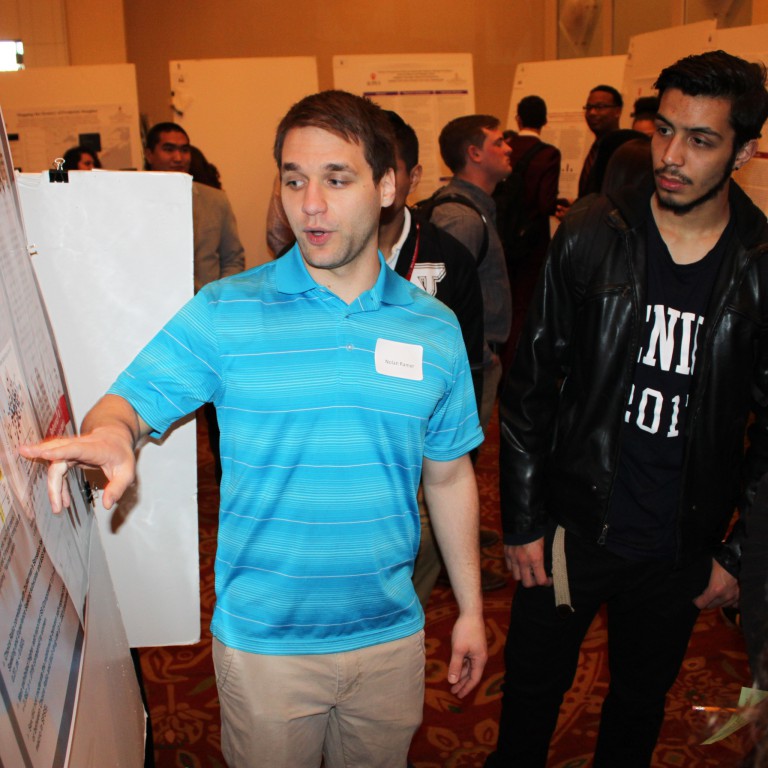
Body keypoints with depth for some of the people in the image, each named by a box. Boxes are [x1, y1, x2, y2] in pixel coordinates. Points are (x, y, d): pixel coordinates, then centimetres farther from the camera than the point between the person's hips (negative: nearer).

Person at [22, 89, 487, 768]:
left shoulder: (436, 328, -2)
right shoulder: (224, 313, -9)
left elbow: (449, 476, 5)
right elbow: (129, 403, -11)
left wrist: (470, 608, 9)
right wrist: (110, 432, -36)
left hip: (392, 636, 3)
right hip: (263, 641, -2)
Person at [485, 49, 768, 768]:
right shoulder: (591, 235, -10)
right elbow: (529, 385, -5)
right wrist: (522, 521, -6)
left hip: (681, 550, 1)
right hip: (571, 530, -1)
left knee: (642, 699, 23)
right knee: (531, 695, 15)